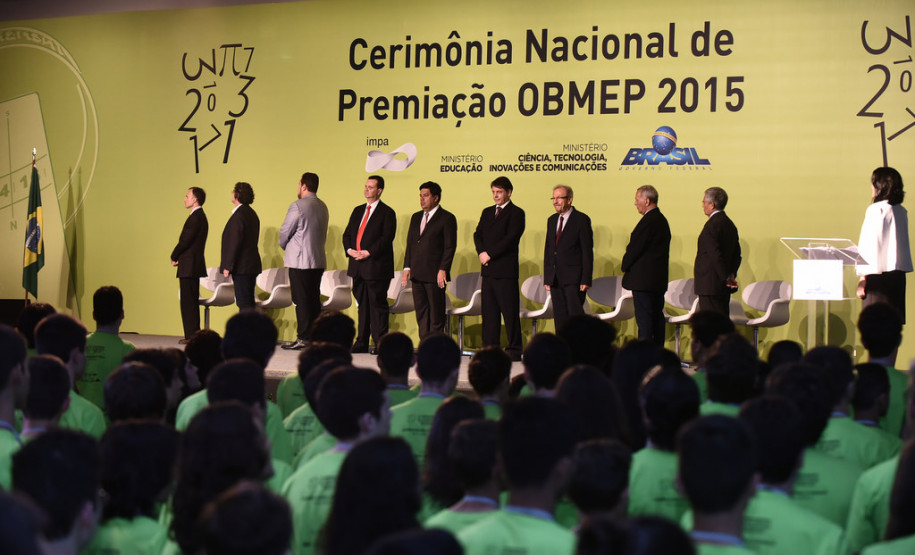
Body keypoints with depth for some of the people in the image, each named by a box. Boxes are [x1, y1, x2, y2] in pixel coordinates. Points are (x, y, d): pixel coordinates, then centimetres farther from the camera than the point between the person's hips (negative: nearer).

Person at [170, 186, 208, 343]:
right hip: (192, 266, 10)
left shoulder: (196, 217, -15)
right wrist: (177, 256, 6)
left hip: (189, 265, -10)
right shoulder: (199, 216, 18)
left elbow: (185, 241, -18)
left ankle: (192, 336, -7)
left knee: (189, 302, -8)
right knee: (190, 302, 12)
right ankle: (192, 335, 15)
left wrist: (174, 256, -4)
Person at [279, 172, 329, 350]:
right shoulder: (323, 207, 12)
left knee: (301, 301, -4)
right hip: (319, 260, 8)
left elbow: (285, 231, -9)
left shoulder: (298, 206, -13)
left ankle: (303, 339, -4)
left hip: (300, 261, -8)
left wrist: (284, 246, 12)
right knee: (314, 300, 10)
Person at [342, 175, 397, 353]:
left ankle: (380, 343, -1)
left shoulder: (387, 212, -4)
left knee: (377, 305, -5)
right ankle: (361, 343, 16)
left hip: (376, 266, -7)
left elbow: (386, 238, -13)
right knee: (362, 305, 11)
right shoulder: (358, 211, 17)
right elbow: (347, 234, 16)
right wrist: (350, 250, -3)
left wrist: (368, 253, -18)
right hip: (357, 266, 7)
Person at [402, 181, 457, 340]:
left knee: (436, 313, -2)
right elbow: (410, 243, 17)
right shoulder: (416, 217, 16)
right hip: (417, 273, 7)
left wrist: (443, 270, -15)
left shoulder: (447, 218, -4)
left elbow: (450, 247, -8)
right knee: (421, 313, 8)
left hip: (435, 274, -7)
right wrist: (407, 267, 7)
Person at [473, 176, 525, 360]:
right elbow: (478, 234, 11)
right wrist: (481, 253, -7)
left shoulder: (516, 213, -3)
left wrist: (490, 254, -14)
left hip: (506, 270, -6)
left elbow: (510, 239, -13)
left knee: (510, 312, -3)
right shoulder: (487, 212, 19)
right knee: (489, 311, 7)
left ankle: (514, 350, 1)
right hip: (488, 269, 7)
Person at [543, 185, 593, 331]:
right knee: (559, 317, 6)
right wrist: (547, 278, 10)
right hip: (555, 279, 6)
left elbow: (587, 251, -7)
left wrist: (586, 280, -13)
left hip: (574, 278, -6)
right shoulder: (551, 220, 16)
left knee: (575, 314, -9)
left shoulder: (581, 219, -4)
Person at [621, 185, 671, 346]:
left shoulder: (648, 221, -17)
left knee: (644, 319, -8)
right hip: (659, 279, 10)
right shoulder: (661, 220, 14)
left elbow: (635, 248, -16)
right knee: (657, 316, 12)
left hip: (644, 278, -10)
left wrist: (624, 266, 1)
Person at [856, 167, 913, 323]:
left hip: (878, 273, -7)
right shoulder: (902, 211, 12)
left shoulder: (877, 209, -9)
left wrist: (862, 278, -10)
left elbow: (869, 245, -11)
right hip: (899, 273, 7)